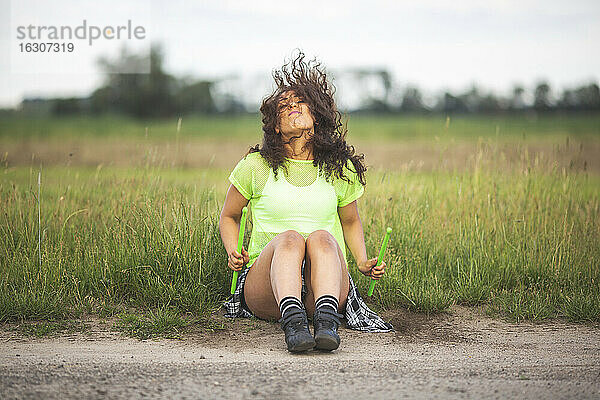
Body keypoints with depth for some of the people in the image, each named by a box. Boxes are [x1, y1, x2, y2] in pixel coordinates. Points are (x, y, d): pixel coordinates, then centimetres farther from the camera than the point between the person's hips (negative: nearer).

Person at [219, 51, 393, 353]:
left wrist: (362, 262, 9)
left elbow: (351, 221, 27)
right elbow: (228, 216, 19)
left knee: (321, 236, -32)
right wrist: (233, 253, -1)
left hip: (324, 281, 1)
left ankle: (326, 321, -56)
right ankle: (292, 321, -58)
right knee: (289, 237, -34)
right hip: (265, 283, -1)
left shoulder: (339, 169, 12)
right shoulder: (257, 165, 6)